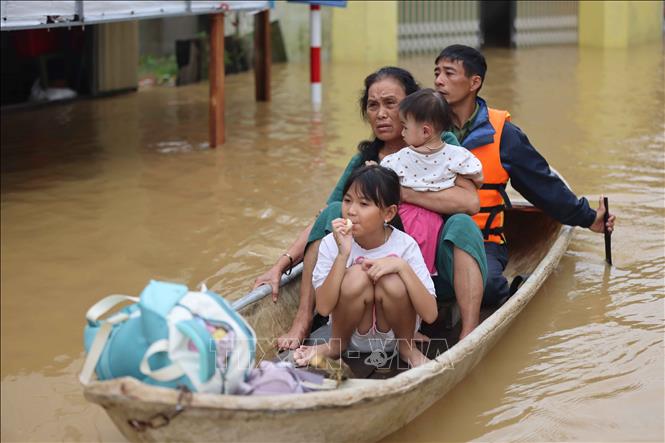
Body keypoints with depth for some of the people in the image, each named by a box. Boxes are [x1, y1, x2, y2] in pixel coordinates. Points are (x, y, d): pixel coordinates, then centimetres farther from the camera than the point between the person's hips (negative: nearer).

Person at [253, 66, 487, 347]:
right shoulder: (363, 161, 9)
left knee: (461, 224, -30)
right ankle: (301, 325, -20)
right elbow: (323, 222, 5)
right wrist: (282, 264, -10)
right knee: (334, 212, -12)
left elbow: (470, 201, -19)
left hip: (439, 275, -3)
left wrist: (400, 191, -19)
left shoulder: (442, 145, -1)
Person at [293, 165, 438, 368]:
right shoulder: (332, 244, -14)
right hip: (353, 334, 1)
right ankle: (336, 345, 1)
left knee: (393, 282, -30)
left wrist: (402, 266, -33)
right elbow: (324, 308, -25)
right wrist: (343, 254, -34)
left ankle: (406, 347, 0)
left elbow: (430, 315, -23)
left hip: (394, 333, -1)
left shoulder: (405, 245, -17)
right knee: (356, 276, -28)